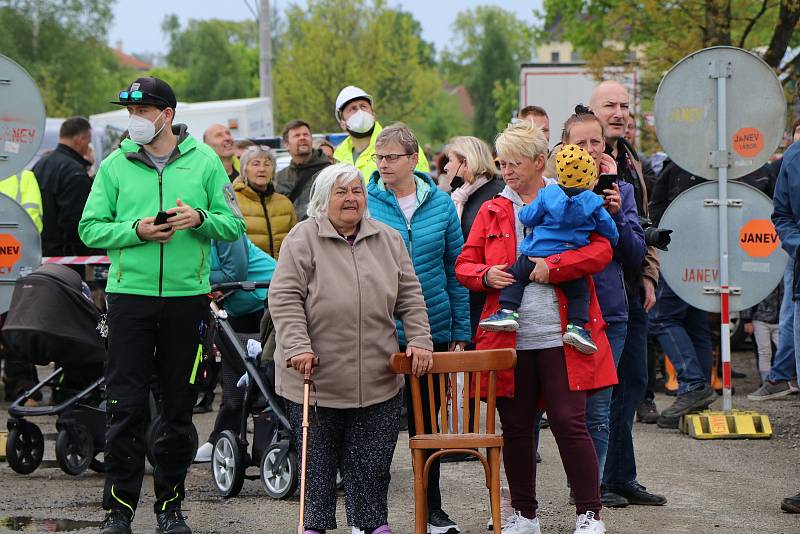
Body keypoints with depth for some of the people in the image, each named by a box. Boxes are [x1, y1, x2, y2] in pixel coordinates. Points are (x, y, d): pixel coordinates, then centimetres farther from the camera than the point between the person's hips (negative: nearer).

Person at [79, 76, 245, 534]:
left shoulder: (204, 161, 5)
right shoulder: (116, 164, 5)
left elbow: (234, 224, 5)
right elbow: (91, 229, 3)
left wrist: (201, 219, -15)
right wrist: (136, 230, -13)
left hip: (187, 294, 1)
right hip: (130, 294, 0)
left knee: (180, 406, 7)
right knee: (126, 406, -4)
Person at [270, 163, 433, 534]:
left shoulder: (388, 239, 11)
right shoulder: (303, 239, -3)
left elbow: (409, 297, 12)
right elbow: (284, 298, -9)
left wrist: (419, 341, 2)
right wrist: (297, 347, -17)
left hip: (377, 377, 3)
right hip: (317, 376, -3)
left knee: (372, 459, 7)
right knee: (317, 458, 5)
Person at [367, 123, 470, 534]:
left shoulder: (440, 204, 3)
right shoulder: (365, 204, -4)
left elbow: (455, 269, 7)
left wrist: (460, 331, 4)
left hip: (432, 327, 2)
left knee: (427, 422, 12)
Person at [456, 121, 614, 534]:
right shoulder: (491, 211, 14)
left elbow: (600, 250, -5)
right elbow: (464, 264, 15)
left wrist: (552, 266, -16)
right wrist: (486, 276, -7)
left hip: (560, 337, -3)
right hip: (508, 340, 3)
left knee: (569, 423, -7)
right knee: (516, 426, 7)